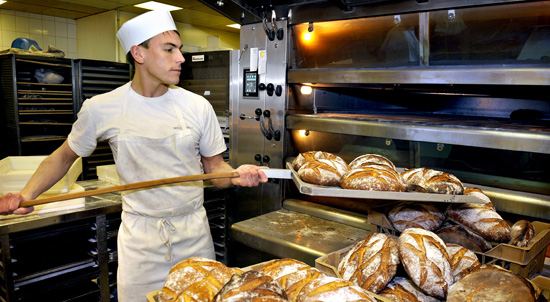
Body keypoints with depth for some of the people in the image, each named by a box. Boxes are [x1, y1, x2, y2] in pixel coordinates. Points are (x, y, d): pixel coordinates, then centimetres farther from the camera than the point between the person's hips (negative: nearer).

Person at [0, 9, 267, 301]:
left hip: (194, 233, 2)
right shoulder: (101, 108, -6)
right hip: (140, 236, -1)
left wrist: (237, 174, -20)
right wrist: (26, 195, -7)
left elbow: (215, 167, 2)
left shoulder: (198, 106, -5)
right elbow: (63, 157, 8)